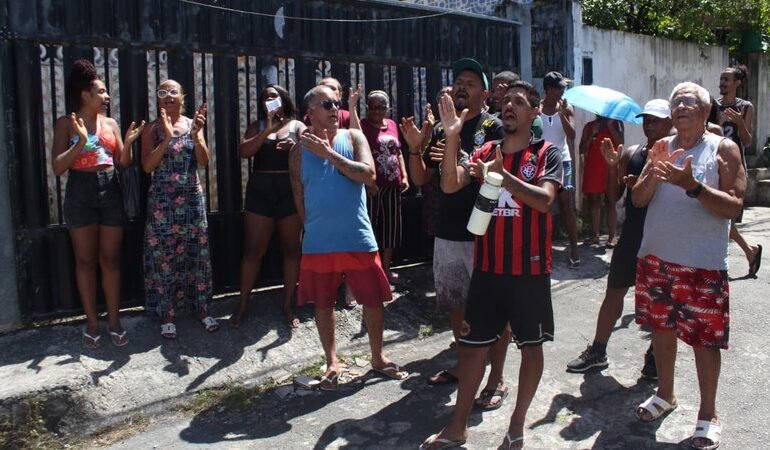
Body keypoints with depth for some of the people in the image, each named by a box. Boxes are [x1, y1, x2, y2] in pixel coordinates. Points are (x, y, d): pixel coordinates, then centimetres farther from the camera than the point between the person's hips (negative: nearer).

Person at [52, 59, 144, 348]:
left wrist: (128, 143, -7)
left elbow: (123, 164, 10)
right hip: (81, 193, -3)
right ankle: (92, 322, 13)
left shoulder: (111, 123, 10)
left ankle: (114, 321, 13)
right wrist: (81, 141, -20)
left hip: (110, 192, 3)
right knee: (85, 261, 4)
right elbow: (58, 167, -10)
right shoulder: (66, 124, -2)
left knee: (110, 260, 6)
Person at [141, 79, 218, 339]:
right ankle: (167, 316, 13)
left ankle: (202, 309, 18)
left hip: (192, 198, 2)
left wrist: (196, 134, -19)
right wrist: (167, 137, -20)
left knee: (197, 254, 5)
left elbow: (204, 161, -4)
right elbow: (147, 166, -10)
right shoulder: (152, 129, 1)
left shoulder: (192, 124, 5)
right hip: (162, 200, -1)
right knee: (164, 257, 2)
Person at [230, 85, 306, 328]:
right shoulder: (257, 127, 10)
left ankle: (288, 306, 13)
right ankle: (242, 305, 12)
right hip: (260, 191, 1)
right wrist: (267, 130, -14)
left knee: (291, 249, 4)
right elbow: (244, 151, -5)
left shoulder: (297, 126, 8)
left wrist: (295, 147, -21)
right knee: (254, 249, 2)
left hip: (290, 191, 0)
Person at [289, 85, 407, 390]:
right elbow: (299, 197, 9)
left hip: (358, 238, 0)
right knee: (322, 302, 10)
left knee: (373, 299, 7)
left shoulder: (353, 137, 2)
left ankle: (378, 357, 27)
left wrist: (328, 153, -15)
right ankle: (332, 363, 27)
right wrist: (313, 226, 8)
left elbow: (369, 175, -14)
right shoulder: (300, 150, 4)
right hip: (318, 242, 1)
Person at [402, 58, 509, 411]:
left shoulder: (493, 127, -5)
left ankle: (496, 380, 8)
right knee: (455, 303, 17)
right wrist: (415, 148, -7)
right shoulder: (441, 130, 12)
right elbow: (420, 178, 11)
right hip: (447, 233, 7)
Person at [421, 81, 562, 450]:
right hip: (487, 267, 3)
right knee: (473, 344, 9)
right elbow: (450, 184, -9)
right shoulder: (485, 152, 7)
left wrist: (502, 175, -29)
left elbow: (544, 199, -19)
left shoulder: (547, 153, -3)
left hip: (530, 269, -3)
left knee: (530, 345, 9)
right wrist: (452, 138, -21)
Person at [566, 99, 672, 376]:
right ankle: (597, 352, 21)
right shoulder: (631, 153, 6)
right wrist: (613, 165, -9)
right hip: (631, 236, 4)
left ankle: (655, 357, 24)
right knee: (614, 292, 10)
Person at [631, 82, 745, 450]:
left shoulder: (723, 149, -5)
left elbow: (734, 207, -13)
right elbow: (637, 199, 1)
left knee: (705, 339, 3)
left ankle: (708, 413, 20)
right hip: (656, 257, 4)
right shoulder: (661, 147, 7)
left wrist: (693, 185, -26)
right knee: (662, 327, 16)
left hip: (703, 263, -4)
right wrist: (653, 176, -18)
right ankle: (665, 395, 35)